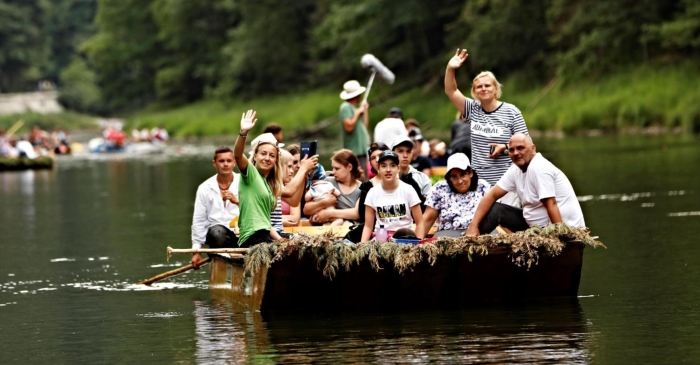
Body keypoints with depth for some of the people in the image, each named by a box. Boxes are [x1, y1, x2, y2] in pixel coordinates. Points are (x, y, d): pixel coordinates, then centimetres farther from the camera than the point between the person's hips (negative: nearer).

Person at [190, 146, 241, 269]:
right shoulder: (205, 188, 9)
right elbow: (198, 221, 7)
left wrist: (237, 201, -19)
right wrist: (196, 250, 2)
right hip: (217, 235, 0)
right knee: (218, 231, -36)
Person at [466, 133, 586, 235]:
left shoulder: (538, 168, -21)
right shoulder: (516, 169, 6)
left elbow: (551, 206, -25)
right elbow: (492, 195, 7)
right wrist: (473, 226, -3)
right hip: (537, 225, 9)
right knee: (495, 210, 5)